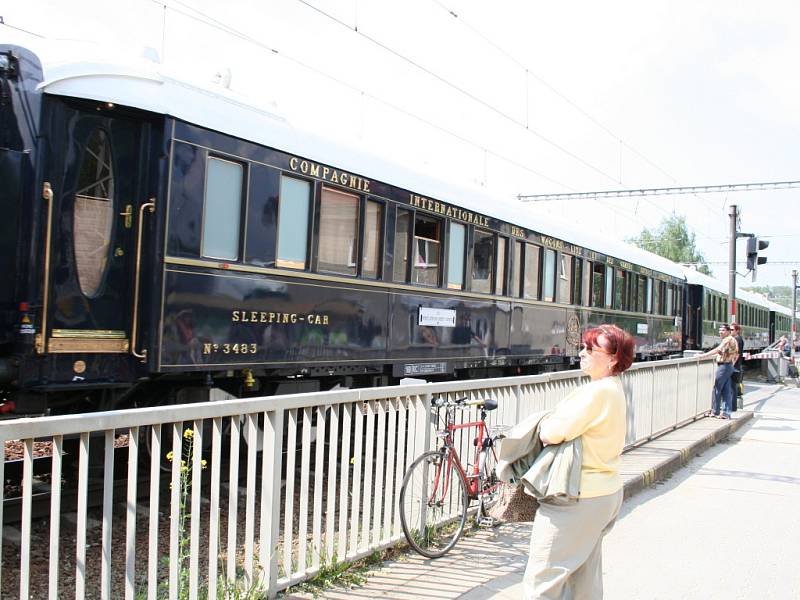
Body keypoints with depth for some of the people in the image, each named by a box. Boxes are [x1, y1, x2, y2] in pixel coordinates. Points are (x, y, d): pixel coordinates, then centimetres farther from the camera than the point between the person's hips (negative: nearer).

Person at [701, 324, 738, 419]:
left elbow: (718, 350, -26)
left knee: (717, 389, -2)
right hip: (729, 366, 10)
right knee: (726, 391, 7)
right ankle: (726, 413, 7)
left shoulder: (728, 340, -15)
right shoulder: (732, 340, 17)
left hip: (724, 366, -10)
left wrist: (704, 355, -28)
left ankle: (715, 411, 4)